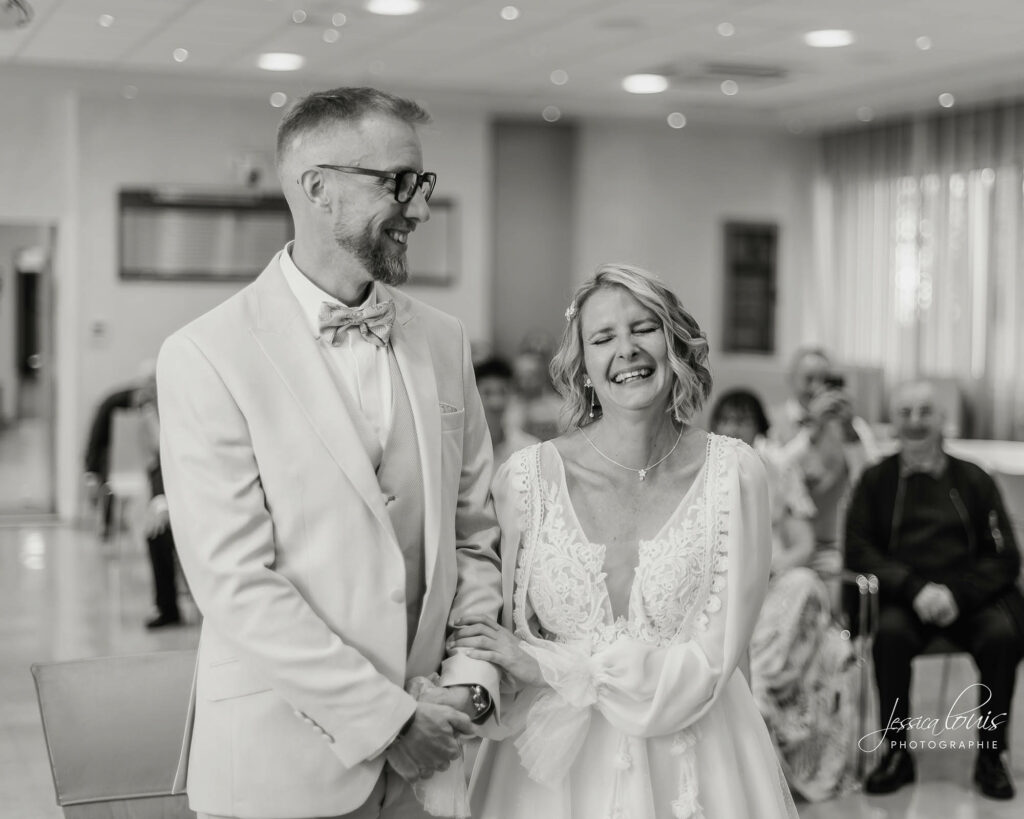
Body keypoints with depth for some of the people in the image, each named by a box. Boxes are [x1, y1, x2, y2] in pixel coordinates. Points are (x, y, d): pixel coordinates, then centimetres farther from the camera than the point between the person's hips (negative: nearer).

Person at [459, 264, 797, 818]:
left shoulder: (731, 474, -11)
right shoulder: (527, 477, -10)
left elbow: (709, 663, -13)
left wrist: (544, 664, -15)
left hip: (695, 766, 0)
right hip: (557, 766, 0)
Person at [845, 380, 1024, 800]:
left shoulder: (973, 480, 8)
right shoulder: (877, 481, 9)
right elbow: (858, 550, 2)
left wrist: (956, 592, -14)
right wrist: (915, 588, -13)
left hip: (971, 595, 1)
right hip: (902, 597, 0)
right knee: (890, 632, -32)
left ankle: (990, 757, -10)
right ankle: (896, 753, -15)